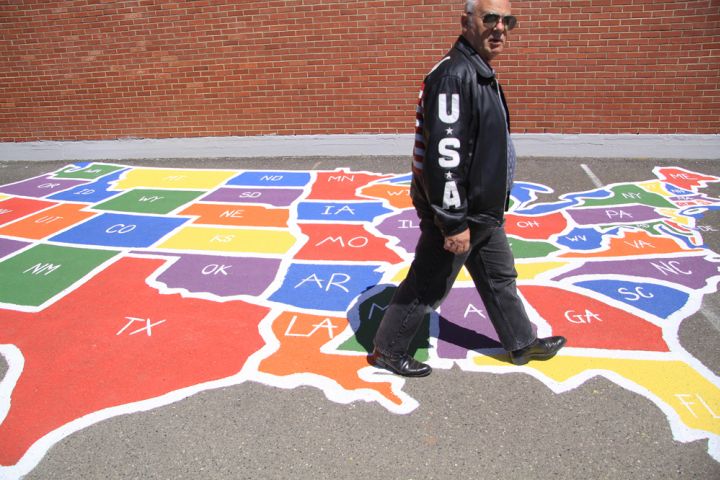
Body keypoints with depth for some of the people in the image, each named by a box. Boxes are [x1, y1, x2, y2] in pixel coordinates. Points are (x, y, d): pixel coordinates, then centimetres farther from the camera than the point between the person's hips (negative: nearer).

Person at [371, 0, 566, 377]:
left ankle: (522, 344, 42)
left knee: (500, 278, 22)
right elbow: (444, 155, -29)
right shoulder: (455, 74, -23)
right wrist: (454, 223, -25)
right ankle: (387, 350, 26)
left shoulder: (479, 71, 11)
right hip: (458, 214, -10)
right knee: (427, 288, 6)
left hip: (482, 211, 10)